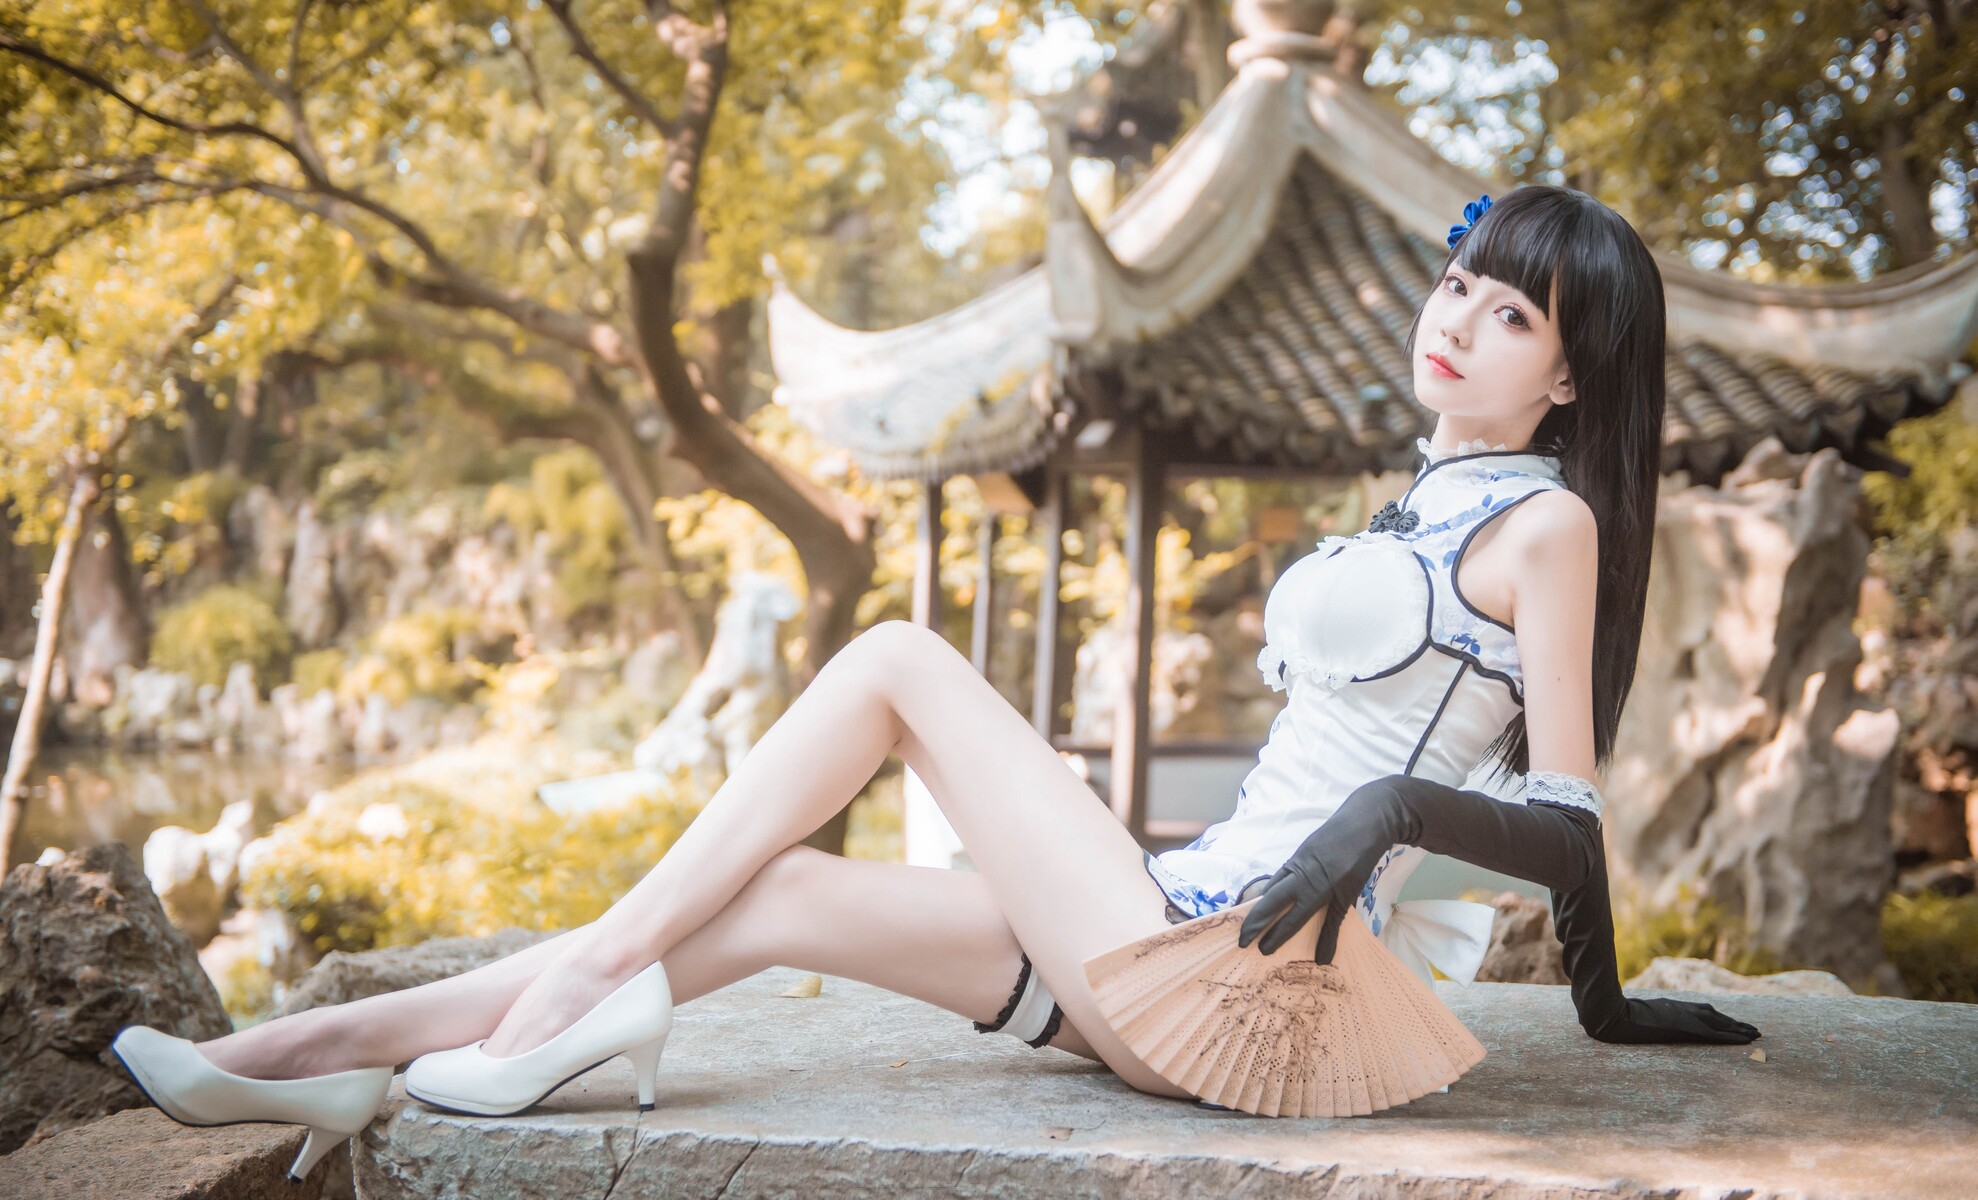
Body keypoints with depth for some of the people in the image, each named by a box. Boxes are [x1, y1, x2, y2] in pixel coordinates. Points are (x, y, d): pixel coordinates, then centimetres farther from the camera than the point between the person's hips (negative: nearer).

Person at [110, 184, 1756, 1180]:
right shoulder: (1432, 504, 21)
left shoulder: (1545, 522, -4)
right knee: (766, 897, 0)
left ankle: (590, 977, -7)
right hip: (1180, 934, 8)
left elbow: (1573, 827, -8)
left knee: (900, 658, -10)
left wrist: (1393, 810, -23)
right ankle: (315, 1059, 1)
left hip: (1216, 964, -8)